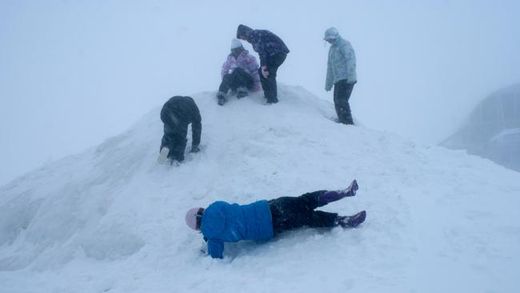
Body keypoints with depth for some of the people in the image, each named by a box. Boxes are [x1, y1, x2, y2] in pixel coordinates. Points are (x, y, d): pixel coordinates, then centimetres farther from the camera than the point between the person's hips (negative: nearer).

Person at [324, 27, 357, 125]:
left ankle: (348, 122, -21)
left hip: (346, 79, -9)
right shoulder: (332, 48, 24)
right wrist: (328, 84, 25)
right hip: (338, 80, 9)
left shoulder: (344, 44, -3)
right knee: (337, 102, 5)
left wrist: (350, 76, -26)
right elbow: (330, 67, 27)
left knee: (341, 101, -19)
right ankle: (342, 121, 10)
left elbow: (351, 59, -15)